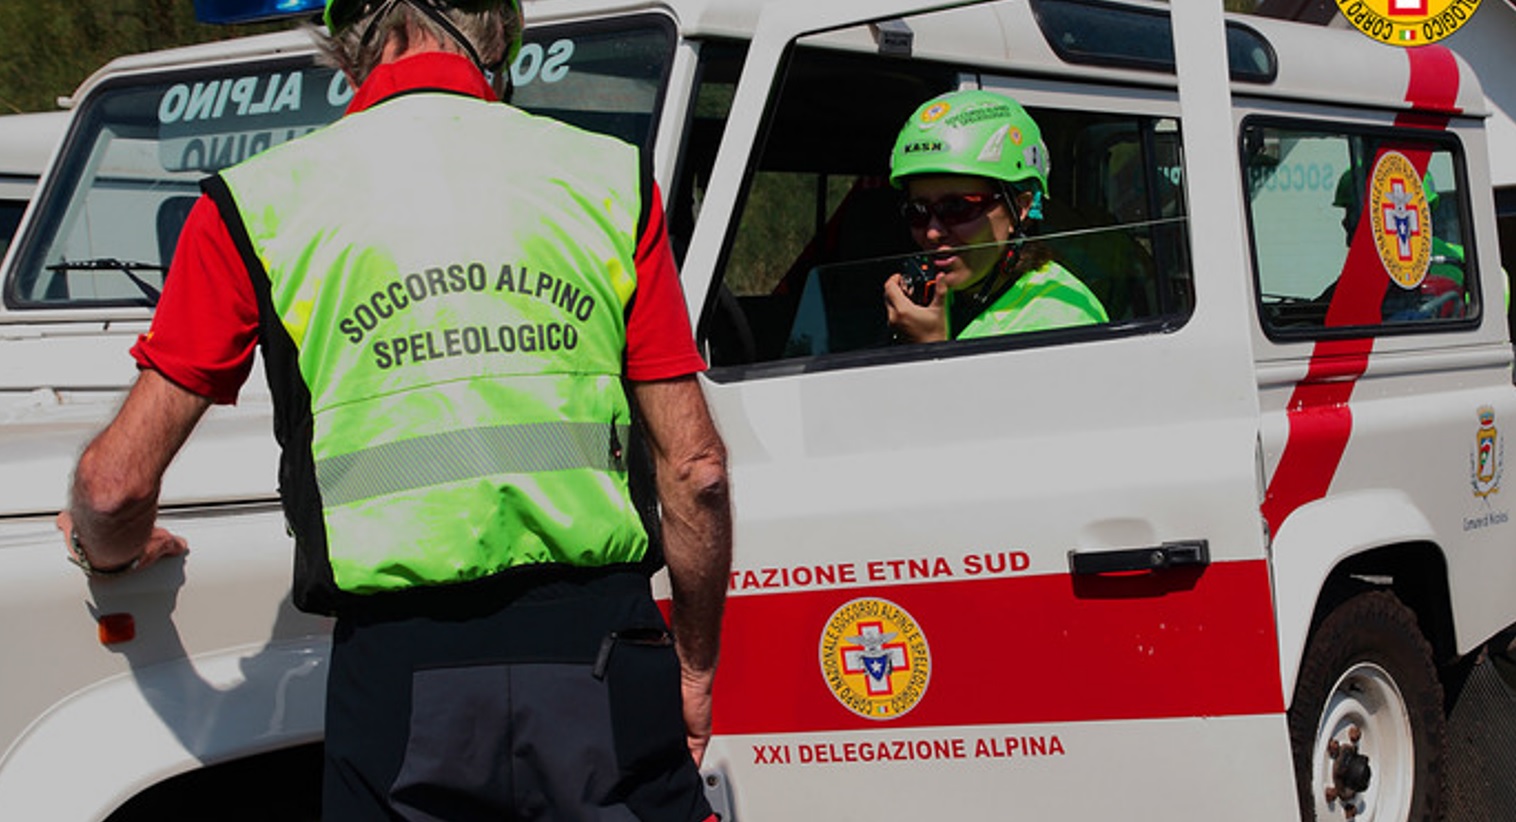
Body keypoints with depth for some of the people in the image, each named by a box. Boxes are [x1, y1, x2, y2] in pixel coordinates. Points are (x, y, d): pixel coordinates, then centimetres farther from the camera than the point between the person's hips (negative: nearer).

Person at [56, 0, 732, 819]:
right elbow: (695, 469, 6)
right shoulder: (607, 176, 8)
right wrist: (694, 672, 18)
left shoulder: (259, 203, 5)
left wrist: (105, 552, 28)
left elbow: (116, 483, 5)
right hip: (603, 659, 1)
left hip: (400, 668, 0)